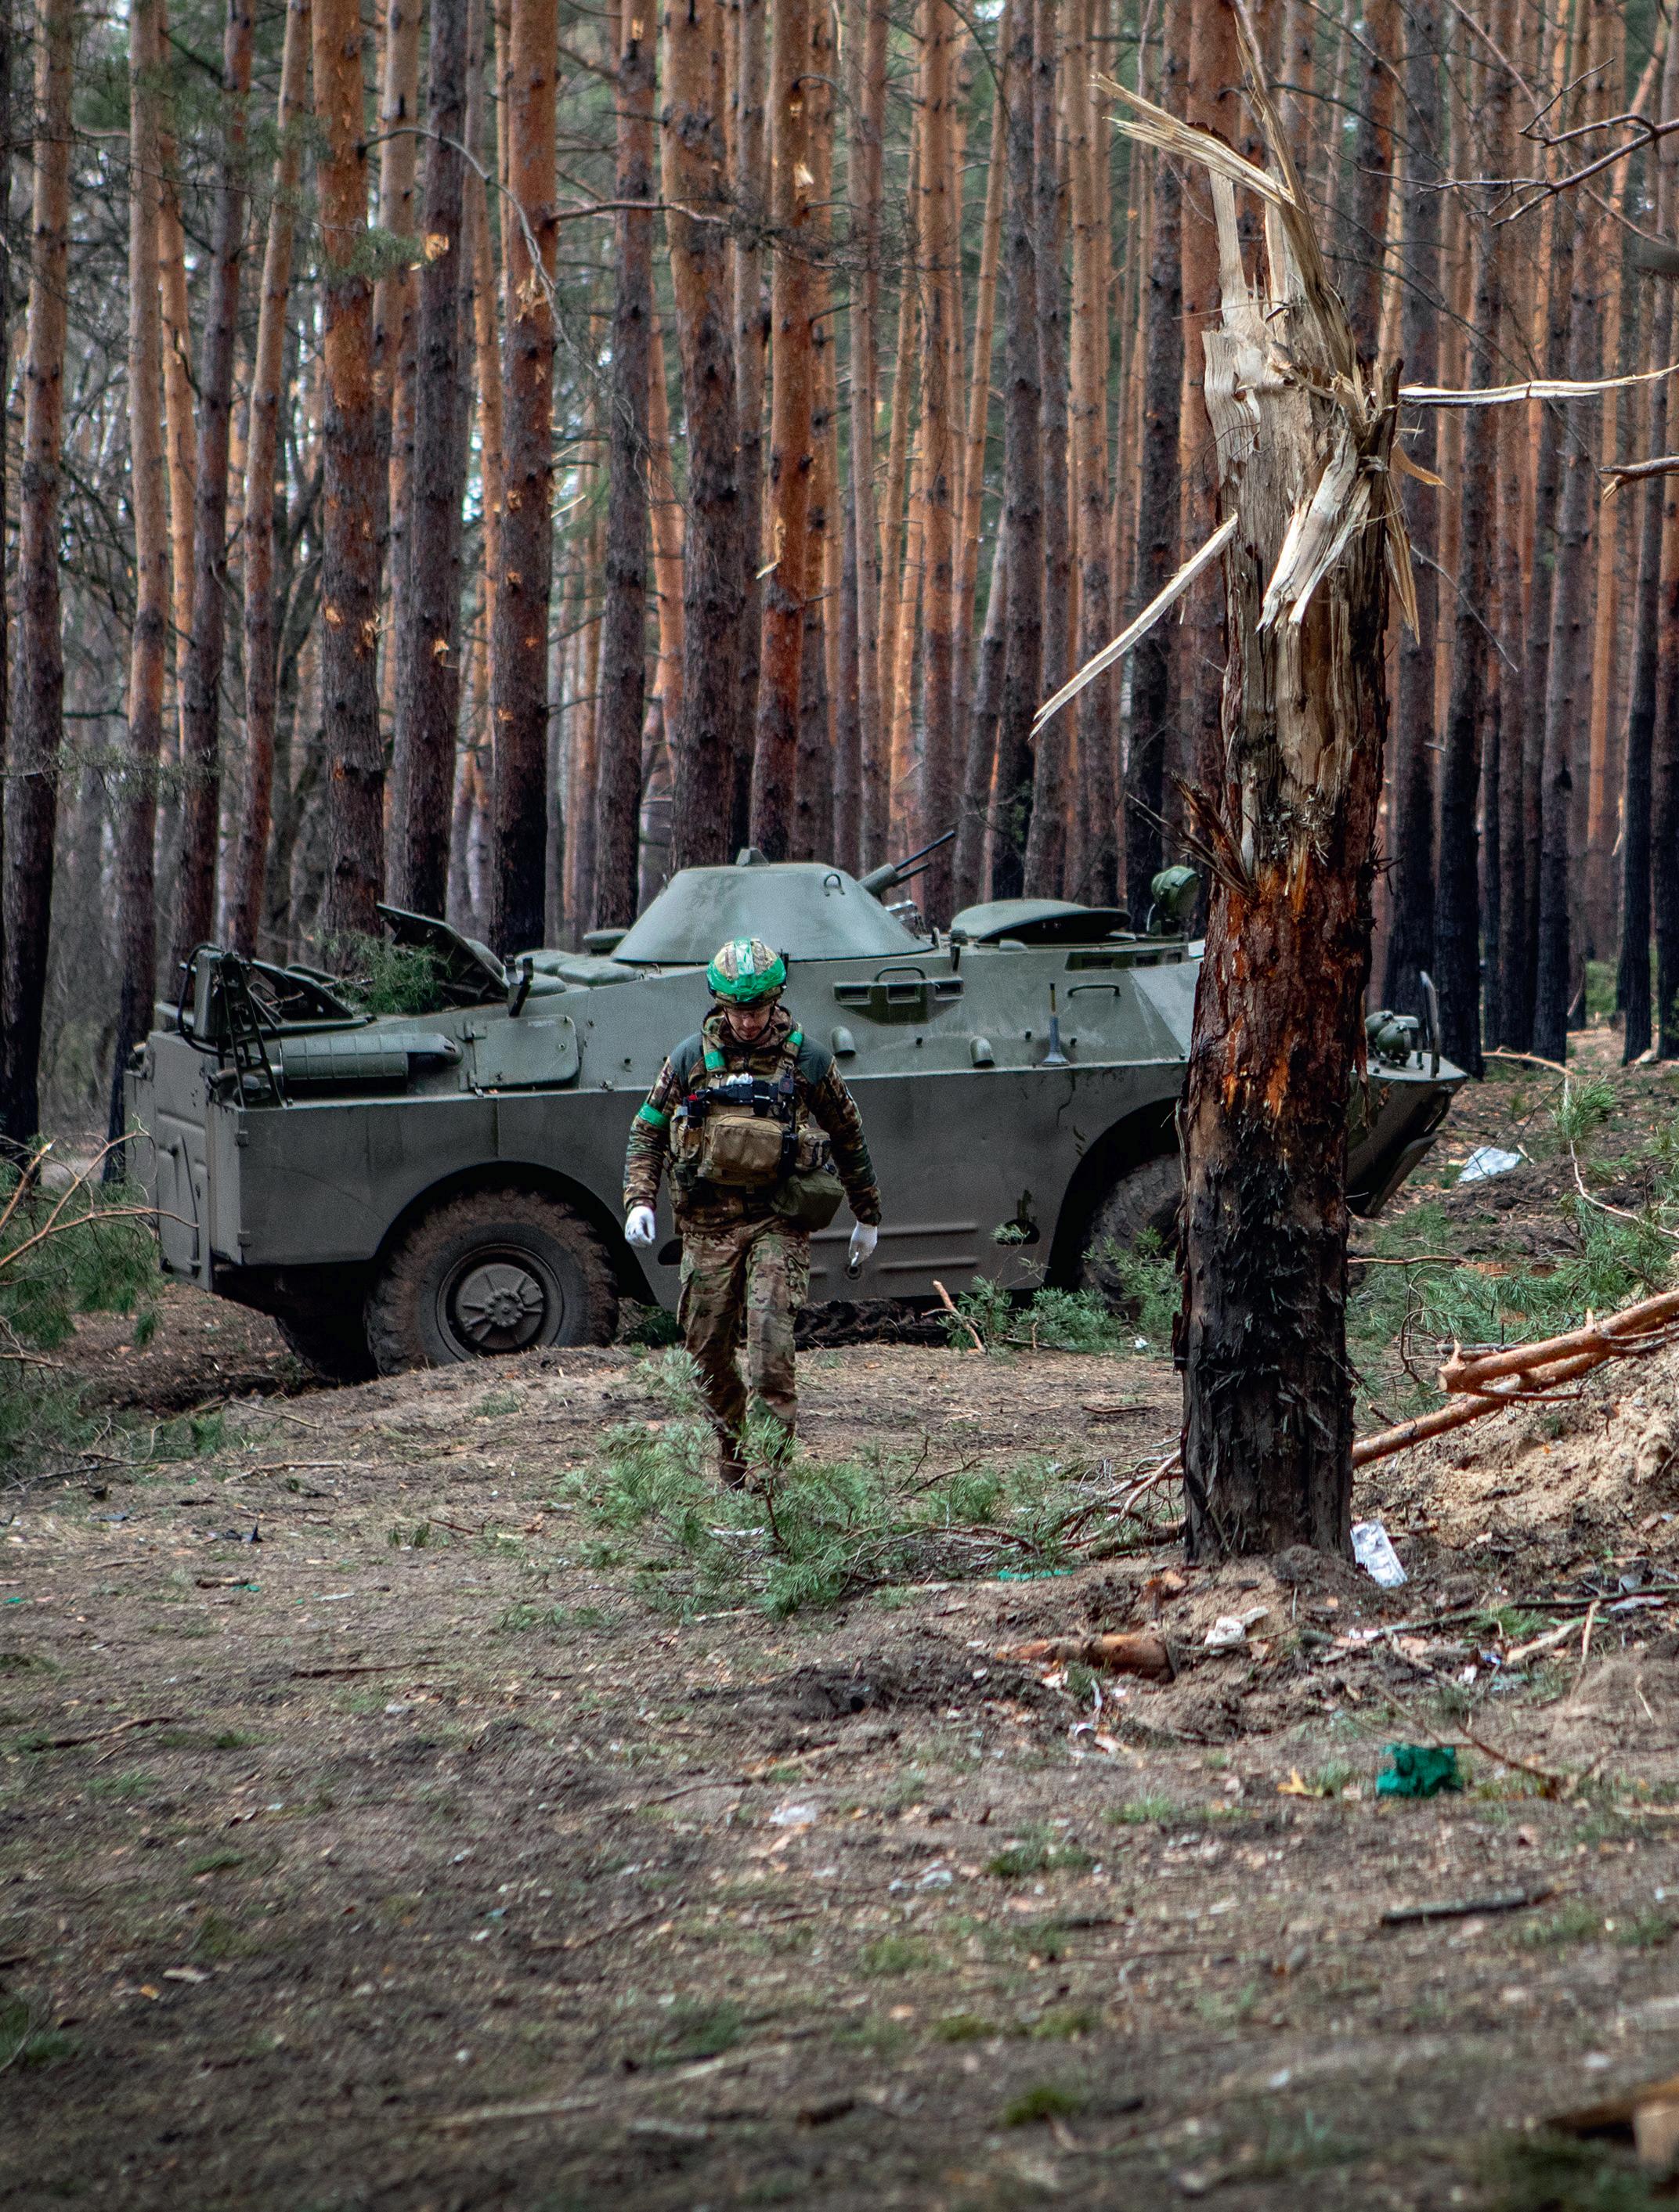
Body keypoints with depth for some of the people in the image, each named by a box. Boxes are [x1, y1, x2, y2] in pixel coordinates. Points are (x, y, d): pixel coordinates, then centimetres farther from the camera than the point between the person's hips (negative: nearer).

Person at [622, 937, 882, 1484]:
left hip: (778, 1222, -3)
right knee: (707, 1345, 4)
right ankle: (732, 1464, 19)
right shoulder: (691, 1058, 5)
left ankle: (772, 1459, -19)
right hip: (708, 1222, 3)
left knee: (770, 1327, -20)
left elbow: (849, 1139, 14)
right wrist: (639, 1201, -3)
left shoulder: (807, 1060, 2)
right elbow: (646, 1133, 12)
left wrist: (868, 1218, 20)